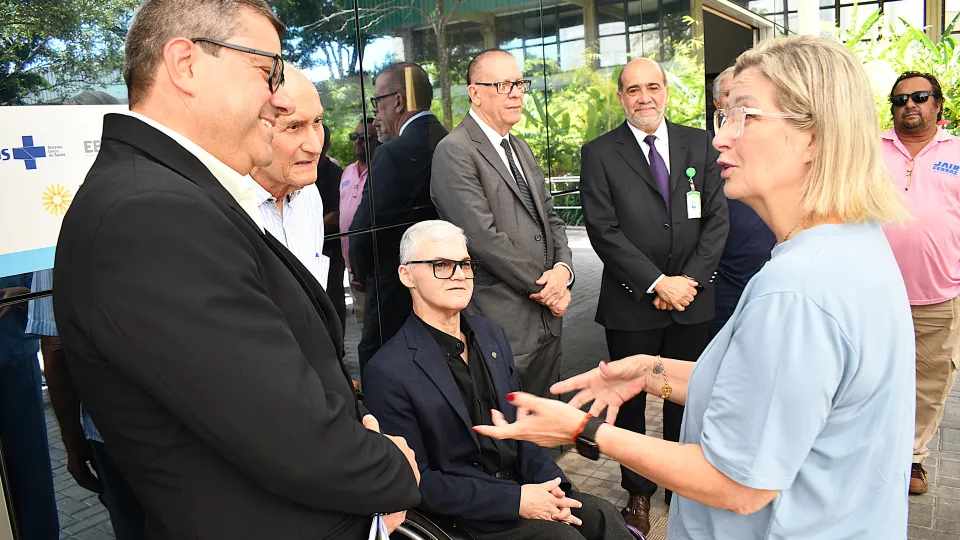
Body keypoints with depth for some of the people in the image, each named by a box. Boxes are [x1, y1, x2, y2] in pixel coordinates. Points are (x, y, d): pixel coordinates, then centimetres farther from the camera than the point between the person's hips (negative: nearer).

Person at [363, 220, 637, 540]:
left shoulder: (491, 335, 4)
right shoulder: (388, 372, -18)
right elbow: (417, 481, -16)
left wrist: (549, 484, -7)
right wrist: (514, 500, -19)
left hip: (522, 485, 6)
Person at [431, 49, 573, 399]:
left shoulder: (520, 149, 17)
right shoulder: (454, 152, -12)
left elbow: (549, 217, 16)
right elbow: (484, 237, -19)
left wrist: (563, 268, -4)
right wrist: (543, 286, -11)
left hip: (547, 317, 8)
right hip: (503, 326, -8)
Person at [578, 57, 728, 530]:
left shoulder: (699, 145, 7)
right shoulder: (598, 154, -3)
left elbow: (717, 218, 3)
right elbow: (604, 231, -10)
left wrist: (690, 279, -9)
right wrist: (658, 283, -14)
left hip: (692, 299, 3)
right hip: (631, 304, -2)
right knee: (632, 399, 10)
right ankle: (638, 492, 29)